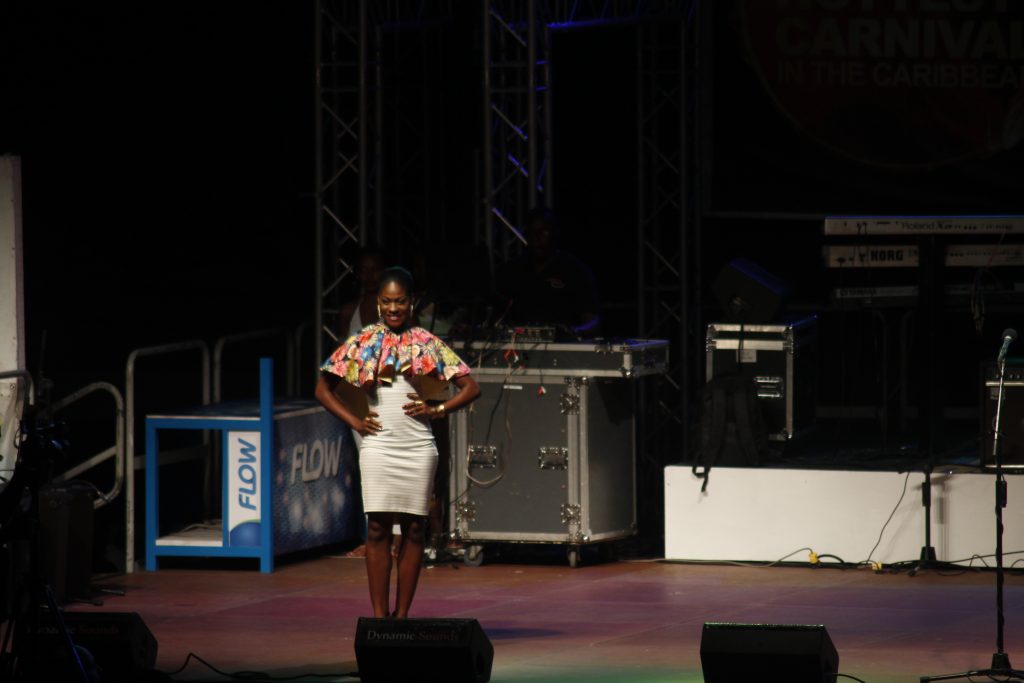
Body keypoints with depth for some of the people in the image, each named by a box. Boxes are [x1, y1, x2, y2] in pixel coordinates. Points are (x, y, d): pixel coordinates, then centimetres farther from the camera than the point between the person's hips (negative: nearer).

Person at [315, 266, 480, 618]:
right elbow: (324, 389, 11)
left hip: (418, 447, 1)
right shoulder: (362, 343, 6)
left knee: (414, 529, 2)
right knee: (378, 529, -3)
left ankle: (402, 615, 8)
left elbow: (471, 387, 7)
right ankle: (379, 615, -1)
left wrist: (436, 409, -4)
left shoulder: (427, 344, 6)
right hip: (378, 445, -1)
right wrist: (353, 420, 0)